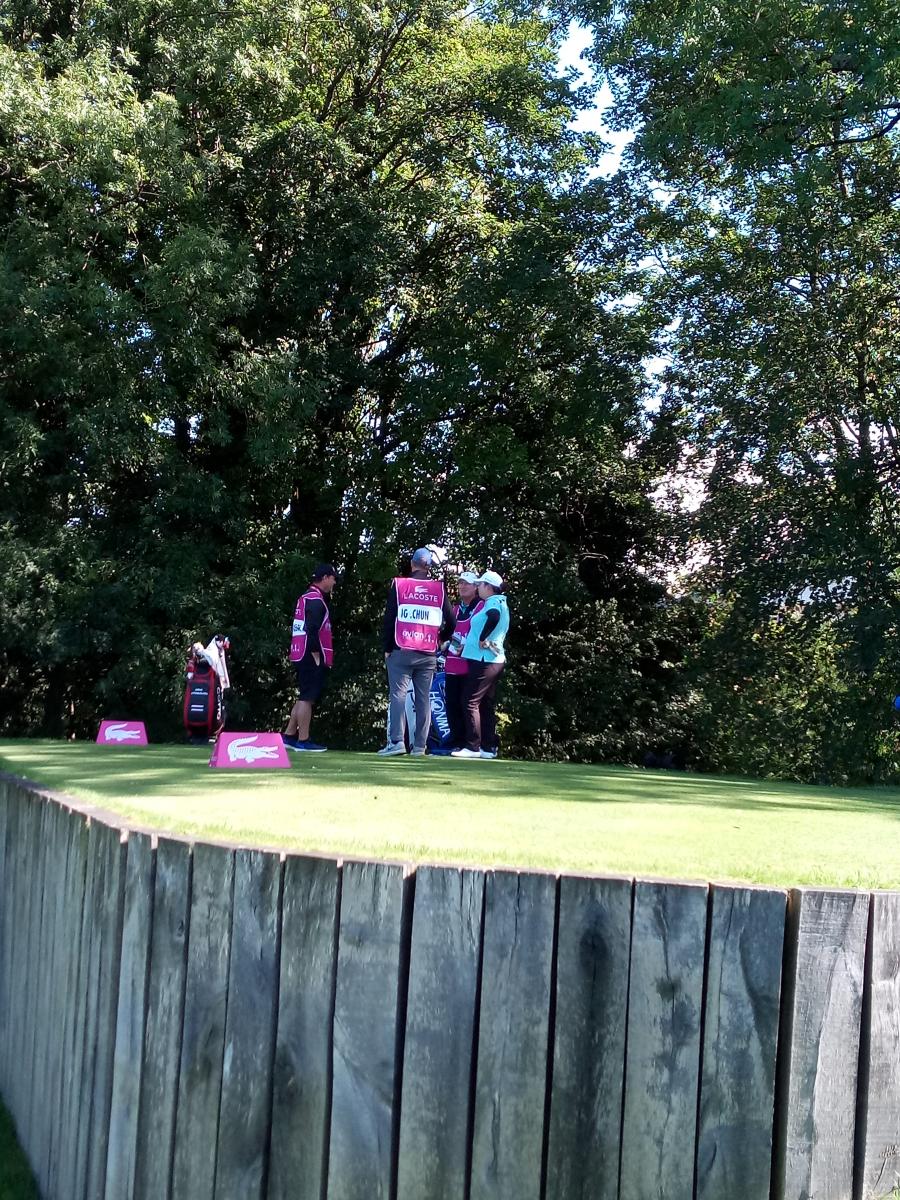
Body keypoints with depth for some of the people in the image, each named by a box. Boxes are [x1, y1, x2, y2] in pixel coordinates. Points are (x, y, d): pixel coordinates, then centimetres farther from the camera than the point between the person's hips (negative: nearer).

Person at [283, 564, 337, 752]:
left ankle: (289, 735, 17)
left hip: (300, 656, 10)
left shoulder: (305, 598, 18)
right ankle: (303, 740, -4)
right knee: (307, 698, -6)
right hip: (311, 658, -10)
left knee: (304, 698, 15)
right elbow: (312, 630, -22)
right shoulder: (316, 600, -13)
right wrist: (317, 655, -18)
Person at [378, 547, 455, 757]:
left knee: (398, 694, -1)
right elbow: (451, 622, 6)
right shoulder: (439, 589, 4)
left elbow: (389, 619, 0)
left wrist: (387, 648, 7)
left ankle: (396, 741, -12)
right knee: (424, 698, 5)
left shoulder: (399, 585, 0)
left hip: (402, 651, -2)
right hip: (428, 654, 2)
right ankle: (419, 746, 3)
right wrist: (440, 639, 25)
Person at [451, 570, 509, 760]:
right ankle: (489, 747, 13)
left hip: (483, 660, -10)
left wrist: (483, 639, -24)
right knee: (486, 705, 12)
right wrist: (467, 644, 21)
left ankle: (473, 747, -10)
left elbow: (494, 616, -35)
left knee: (470, 702, -8)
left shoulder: (493, 603, -12)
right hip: (497, 660, 10)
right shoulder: (501, 605, 18)